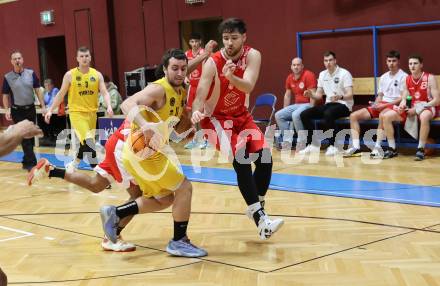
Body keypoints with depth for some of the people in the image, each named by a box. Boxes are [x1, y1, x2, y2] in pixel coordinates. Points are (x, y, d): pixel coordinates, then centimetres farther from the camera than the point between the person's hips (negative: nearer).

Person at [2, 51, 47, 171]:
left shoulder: (31, 73, 0)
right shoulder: (7, 77, -4)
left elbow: (37, 90, 3)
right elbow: (5, 96, 0)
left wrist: (43, 106, -2)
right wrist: (7, 110, -12)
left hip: (31, 109, 3)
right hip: (17, 111, -3)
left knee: (30, 136, 10)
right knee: (24, 137, -5)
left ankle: (27, 161, 23)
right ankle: (31, 162, -3)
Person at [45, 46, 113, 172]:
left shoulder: (97, 75, 2)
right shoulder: (70, 75, -3)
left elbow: (104, 92, -5)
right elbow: (61, 94, 3)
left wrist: (109, 106, -23)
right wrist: (50, 110, -1)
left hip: (92, 112, 4)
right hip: (77, 112, -4)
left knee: (86, 143, 13)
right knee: (88, 141, -19)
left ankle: (73, 164, 38)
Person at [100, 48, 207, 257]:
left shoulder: (182, 92, 9)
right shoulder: (159, 89, -19)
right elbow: (128, 104, -36)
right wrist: (145, 125, -52)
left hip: (148, 152, 10)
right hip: (141, 152, -10)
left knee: (164, 198, 20)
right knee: (184, 187, -4)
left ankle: (114, 214, 20)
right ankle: (179, 242, 7)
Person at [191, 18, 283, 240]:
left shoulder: (252, 56, -14)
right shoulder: (213, 63, -22)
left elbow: (248, 87, -31)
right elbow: (200, 97, -28)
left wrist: (231, 77, -51)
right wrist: (196, 112, -50)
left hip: (240, 115, 5)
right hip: (215, 118, -5)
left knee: (265, 158, -6)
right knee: (241, 161, -23)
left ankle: (257, 208, 14)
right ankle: (260, 218, -24)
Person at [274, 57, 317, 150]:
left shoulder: (308, 75, -12)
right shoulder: (290, 78, 10)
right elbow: (287, 95, 20)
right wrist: (285, 111, 15)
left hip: (308, 104, -8)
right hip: (297, 105, 8)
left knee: (295, 115, -35)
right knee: (278, 115, -6)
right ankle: (287, 140, -9)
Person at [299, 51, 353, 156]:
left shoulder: (344, 73, -8)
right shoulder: (322, 74, 12)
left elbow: (350, 95, -15)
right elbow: (319, 95, 15)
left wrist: (340, 97, -37)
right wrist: (311, 95, -8)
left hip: (343, 105, -6)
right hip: (328, 104, 7)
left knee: (328, 114, -39)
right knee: (304, 114, -12)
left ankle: (332, 146, -29)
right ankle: (313, 144, -5)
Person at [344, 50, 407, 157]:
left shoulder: (403, 76, -4)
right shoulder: (383, 77, 18)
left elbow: (403, 98, -11)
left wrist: (385, 105, -16)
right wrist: (376, 104, -2)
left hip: (394, 105, -7)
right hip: (381, 105, 7)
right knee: (353, 116, -8)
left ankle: (377, 147, -34)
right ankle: (356, 147, -15)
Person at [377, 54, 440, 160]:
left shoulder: (429, 78, -11)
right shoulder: (407, 79, 6)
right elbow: (404, 99, 9)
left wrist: (417, 109, -21)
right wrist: (401, 106, -17)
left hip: (426, 107, -6)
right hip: (411, 108, 6)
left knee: (424, 117, -43)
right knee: (386, 116, -10)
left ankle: (421, 149, -31)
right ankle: (392, 149, -5)